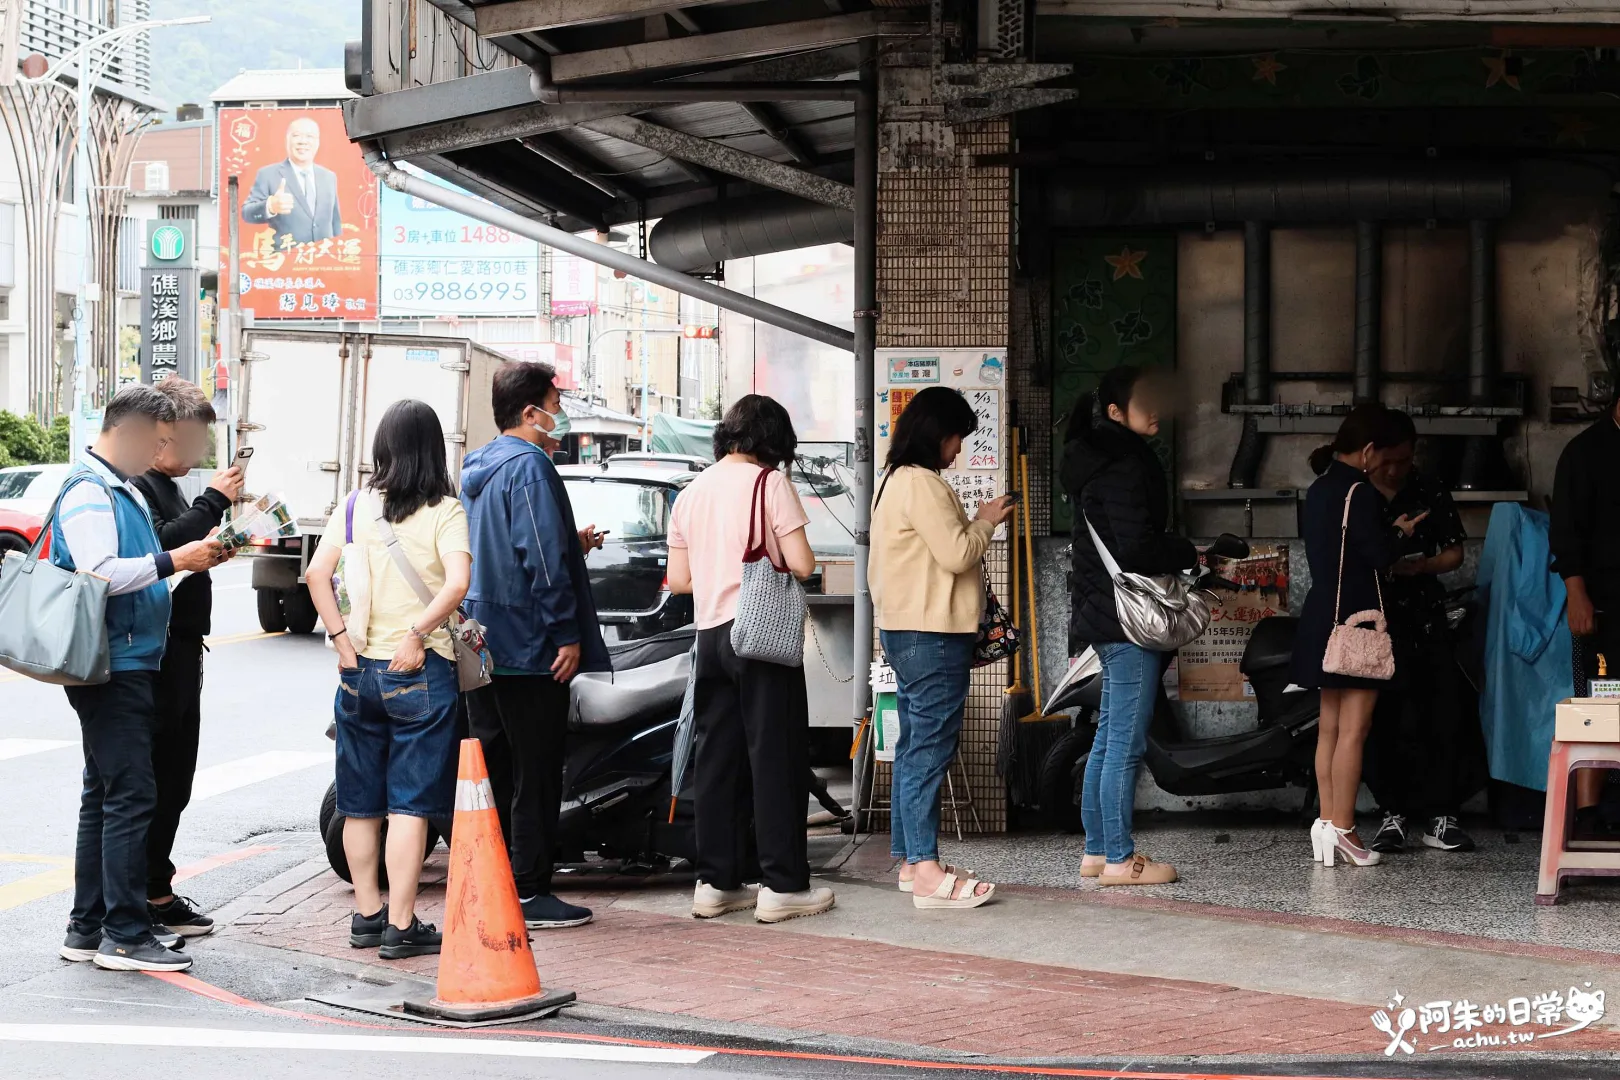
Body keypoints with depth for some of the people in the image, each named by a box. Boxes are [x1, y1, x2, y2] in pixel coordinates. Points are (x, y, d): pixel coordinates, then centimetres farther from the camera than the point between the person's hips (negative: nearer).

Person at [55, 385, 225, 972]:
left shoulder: (121, 489, 19)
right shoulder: (88, 493, -13)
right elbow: (100, 574, -24)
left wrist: (191, 556, 12)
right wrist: (173, 561, -19)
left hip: (132, 664, 11)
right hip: (112, 668, -11)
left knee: (105, 796, 13)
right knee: (130, 796, -10)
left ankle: (88, 928, 18)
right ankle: (124, 934, -7)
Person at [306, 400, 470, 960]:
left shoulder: (355, 505, 3)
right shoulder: (444, 510, -7)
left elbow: (316, 573, -5)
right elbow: (458, 582, -21)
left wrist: (342, 640, -4)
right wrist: (417, 635, -14)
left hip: (359, 673, 4)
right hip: (419, 673, -4)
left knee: (360, 802, 13)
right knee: (409, 803, 0)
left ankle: (366, 915, 21)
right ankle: (401, 926, 0)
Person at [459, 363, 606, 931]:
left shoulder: (477, 469, 16)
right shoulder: (530, 466, -14)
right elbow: (542, 559, -20)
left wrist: (571, 544, 20)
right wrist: (567, 634, -18)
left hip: (481, 644, 9)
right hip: (529, 647, -9)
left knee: (490, 766, 13)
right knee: (536, 772, -4)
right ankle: (529, 891, -2)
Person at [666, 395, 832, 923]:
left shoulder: (691, 493, 12)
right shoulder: (769, 483, -6)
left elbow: (679, 579, 13)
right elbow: (800, 564, -12)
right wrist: (804, 557, 10)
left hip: (711, 636, 6)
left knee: (717, 760, 9)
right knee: (775, 759, -2)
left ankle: (715, 882, 11)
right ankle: (783, 885, -1)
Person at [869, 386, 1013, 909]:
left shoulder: (894, 480, 17)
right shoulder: (922, 484, -15)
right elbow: (956, 554, -18)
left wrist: (975, 523, 14)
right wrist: (986, 521, -4)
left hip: (904, 631, 11)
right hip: (932, 635, -11)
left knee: (914, 746, 14)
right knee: (930, 749, -11)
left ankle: (909, 859, 18)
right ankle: (927, 872, -11)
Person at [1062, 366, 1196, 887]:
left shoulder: (1097, 459, 17)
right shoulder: (1124, 464, -16)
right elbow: (1137, 547, -23)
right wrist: (1190, 553, -9)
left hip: (1103, 615, 11)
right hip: (1127, 618, -11)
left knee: (1109, 738, 14)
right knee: (1126, 743, -6)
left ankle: (1097, 850, 19)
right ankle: (1120, 859, -3)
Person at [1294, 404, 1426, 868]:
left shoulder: (1319, 489, 13)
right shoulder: (1359, 493, -15)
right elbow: (1380, 557, -16)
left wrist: (1390, 532, 15)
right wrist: (1400, 533, 3)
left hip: (1322, 617, 9)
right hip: (1357, 617, -9)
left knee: (1329, 726, 11)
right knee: (1353, 729, -6)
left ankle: (1327, 822, 14)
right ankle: (1342, 829, -7)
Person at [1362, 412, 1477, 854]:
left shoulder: (1430, 492, 7)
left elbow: (1454, 553, 10)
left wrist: (1421, 565, -10)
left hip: (1425, 618, 2)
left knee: (1443, 716, -4)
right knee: (1383, 720, -3)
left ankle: (1440, 816, -1)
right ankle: (1393, 814, 3)